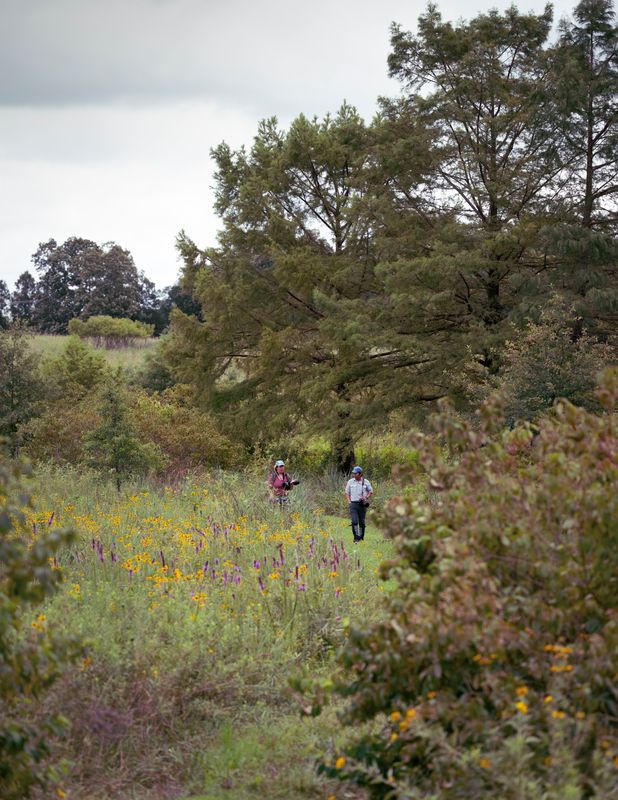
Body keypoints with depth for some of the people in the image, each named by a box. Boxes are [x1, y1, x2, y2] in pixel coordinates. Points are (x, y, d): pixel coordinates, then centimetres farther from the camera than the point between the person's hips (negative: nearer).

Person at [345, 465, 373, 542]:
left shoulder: (365, 482, 1)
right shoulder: (350, 482, 5)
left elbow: (371, 491, 12)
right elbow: (347, 492, 14)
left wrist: (366, 497, -5)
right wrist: (349, 501, 2)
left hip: (362, 504, 0)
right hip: (353, 504, 0)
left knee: (362, 522, 6)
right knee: (354, 521, -12)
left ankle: (361, 537, 18)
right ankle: (356, 537, -10)